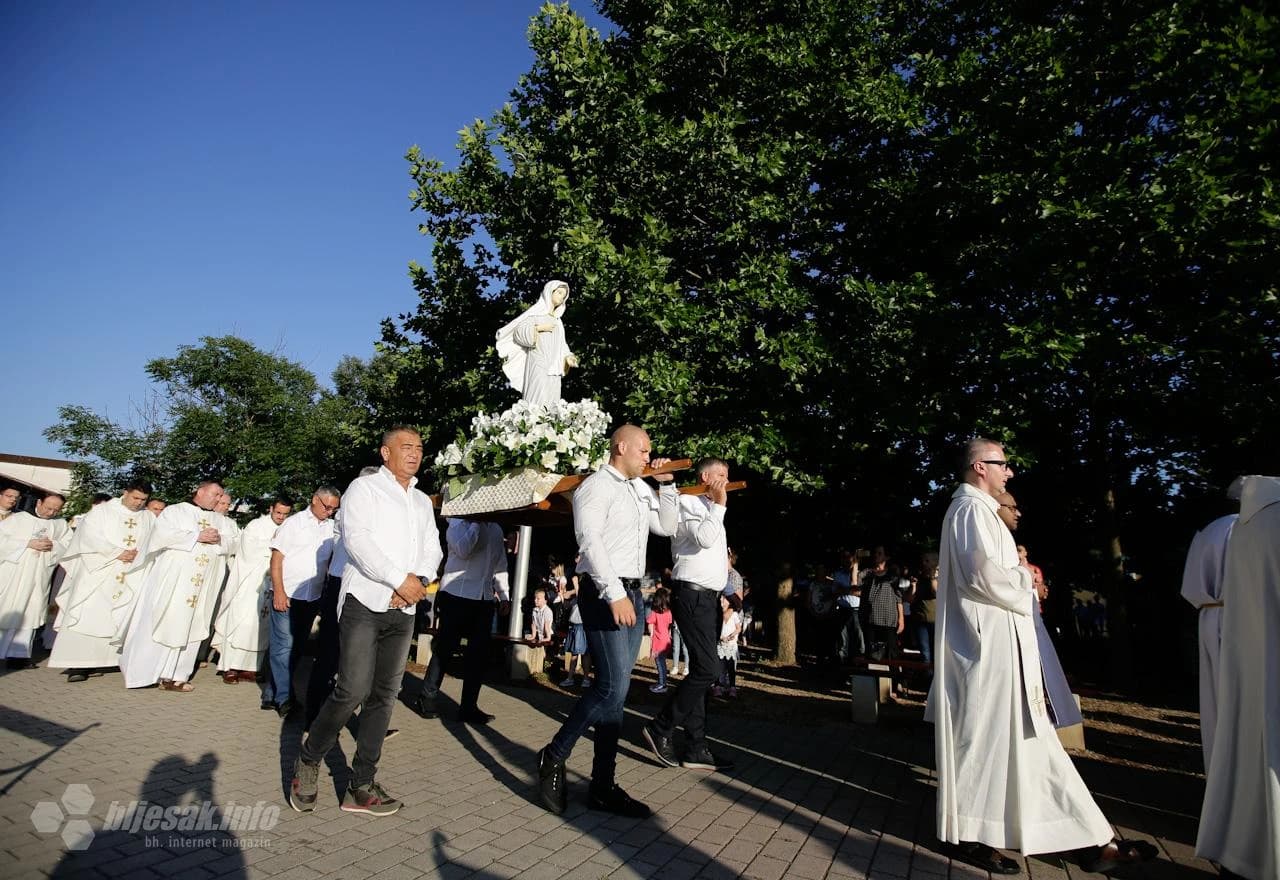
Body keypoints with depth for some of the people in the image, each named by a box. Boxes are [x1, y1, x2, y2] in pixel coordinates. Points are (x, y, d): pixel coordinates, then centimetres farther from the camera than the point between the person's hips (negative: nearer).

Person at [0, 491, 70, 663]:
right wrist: (29, 543, -14)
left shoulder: (61, 525, 12)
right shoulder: (18, 518, 5)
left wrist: (53, 545, -11)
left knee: (28, 613, -2)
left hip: (38, 577, 1)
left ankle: (18, 653, -2)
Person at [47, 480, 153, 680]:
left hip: (132, 577, 2)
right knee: (88, 616, -6)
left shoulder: (149, 519, 12)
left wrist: (138, 555, -11)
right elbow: (90, 537, -7)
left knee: (123, 618, -2)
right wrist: (117, 553, -14)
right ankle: (78, 664, -5)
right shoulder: (101, 511, 4)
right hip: (98, 572, -2)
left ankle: (116, 658, 1)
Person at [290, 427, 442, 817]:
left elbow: (433, 550, 13)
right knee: (353, 690, -13)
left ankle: (361, 786, 13)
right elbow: (356, 538, -12)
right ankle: (309, 758, 13)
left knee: (384, 696, 5)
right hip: (365, 601, -6)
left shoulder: (423, 502, 19)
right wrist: (400, 579, -16)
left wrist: (420, 580, -8)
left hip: (404, 609, 6)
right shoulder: (364, 487, 1)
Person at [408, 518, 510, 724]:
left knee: (480, 653, 3)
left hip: (485, 598, 6)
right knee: (444, 649, 2)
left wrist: (504, 594, 12)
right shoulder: (458, 522, -2)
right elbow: (462, 550, -21)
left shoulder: (496, 529, 16)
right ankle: (425, 699, 18)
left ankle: (468, 707, 12)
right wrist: (477, 523, -16)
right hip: (458, 594, -6)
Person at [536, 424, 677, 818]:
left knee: (615, 690, 9)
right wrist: (614, 593, -24)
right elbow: (589, 540, -18)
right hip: (603, 594, -8)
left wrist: (666, 484, 12)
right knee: (613, 687, -13)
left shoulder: (640, 488, 17)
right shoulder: (596, 486, -8)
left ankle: (603, 786, 16)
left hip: (632, 593, 8)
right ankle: (554, 755, 7)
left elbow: (667, 527, 22)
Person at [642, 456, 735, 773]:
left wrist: (723, 593, 17)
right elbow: (703, 538, -22)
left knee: (702, 671, 7)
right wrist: (719, 505, -12)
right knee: (708, 668, -15)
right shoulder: (688, 503, -6)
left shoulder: (712, 511, 21)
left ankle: (696, 749, 11)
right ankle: (660, 728, -2)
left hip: (710, 598, 9)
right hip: (692, 595, -9)